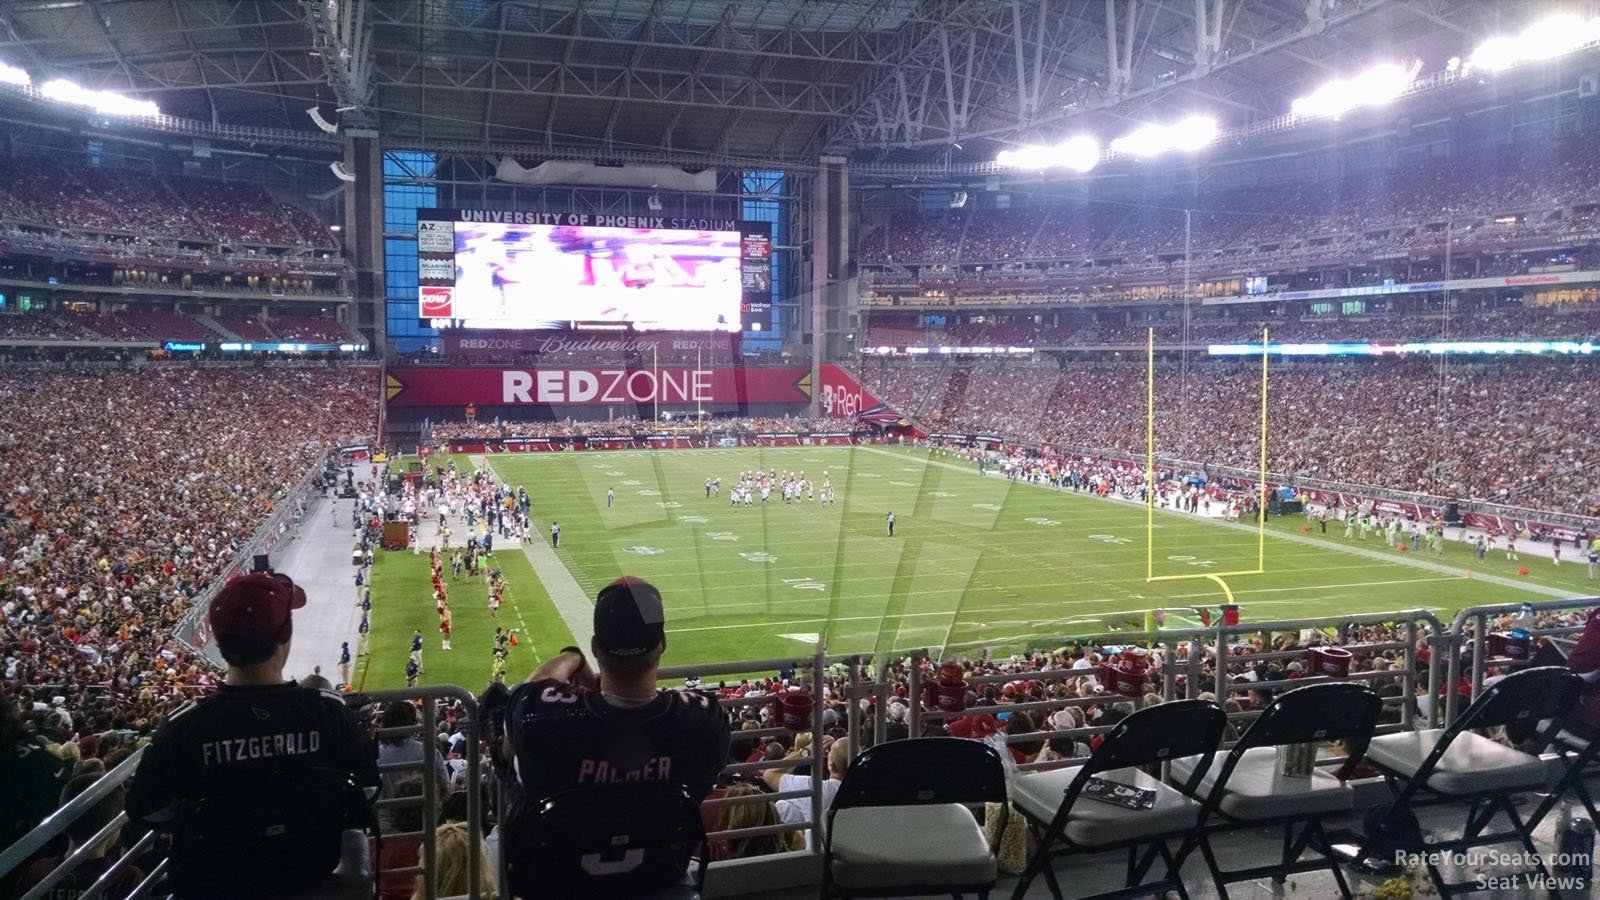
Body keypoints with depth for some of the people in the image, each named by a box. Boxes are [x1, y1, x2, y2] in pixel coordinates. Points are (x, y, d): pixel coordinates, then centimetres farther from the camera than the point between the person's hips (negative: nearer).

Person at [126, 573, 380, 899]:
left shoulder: (183, 728, -24)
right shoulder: (328, 712, -23)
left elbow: (146, 810, -9)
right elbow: (368, 787, -9)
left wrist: (203, 825, 9)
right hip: (313, 870, 0)